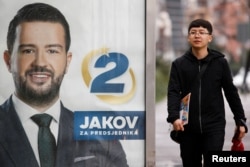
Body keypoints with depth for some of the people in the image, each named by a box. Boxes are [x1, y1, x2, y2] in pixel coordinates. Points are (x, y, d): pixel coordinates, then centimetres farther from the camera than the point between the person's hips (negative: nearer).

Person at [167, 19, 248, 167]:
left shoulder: (220, 62, 3)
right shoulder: (179, 64, 3)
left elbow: (231, 92, 8)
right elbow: (173, 92, -6)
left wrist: (240, 120, 7)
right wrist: (174, 117, -23)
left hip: (214, 126, -1)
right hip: (188, 127, 2)